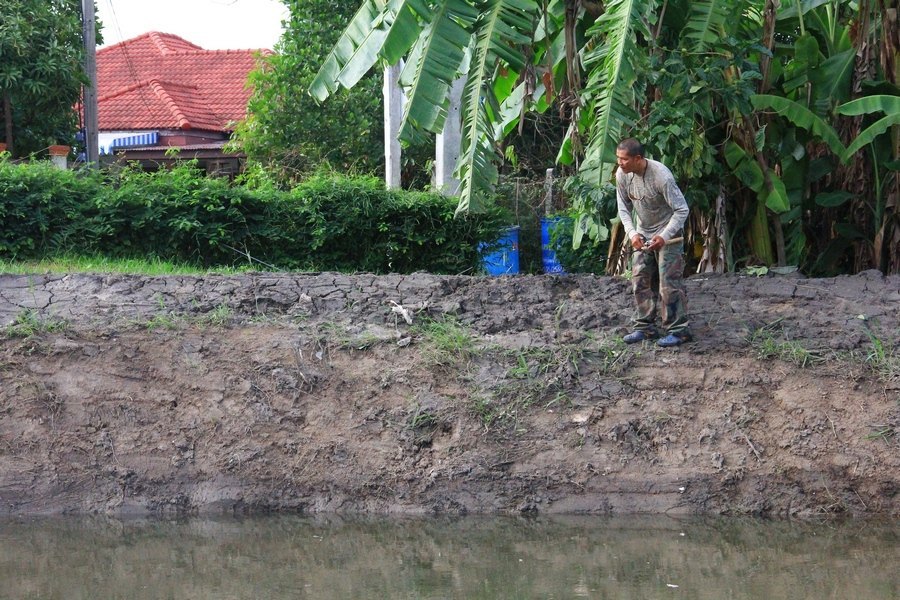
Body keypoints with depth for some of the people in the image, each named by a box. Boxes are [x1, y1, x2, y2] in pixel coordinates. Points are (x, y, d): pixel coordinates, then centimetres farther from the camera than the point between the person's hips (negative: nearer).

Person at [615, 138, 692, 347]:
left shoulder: (661, 177, -29)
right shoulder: (622, 175, -11)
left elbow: (681, 210, -23)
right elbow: (624, 207, 3)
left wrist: (664, 237, -29)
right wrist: (632, 233, -12)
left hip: (668, 235, -6)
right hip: (643, 234, 7)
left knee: (669, 283, -9)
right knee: (640, 280, 6)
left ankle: (678, 330, -3)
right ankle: (644, 327, 15)